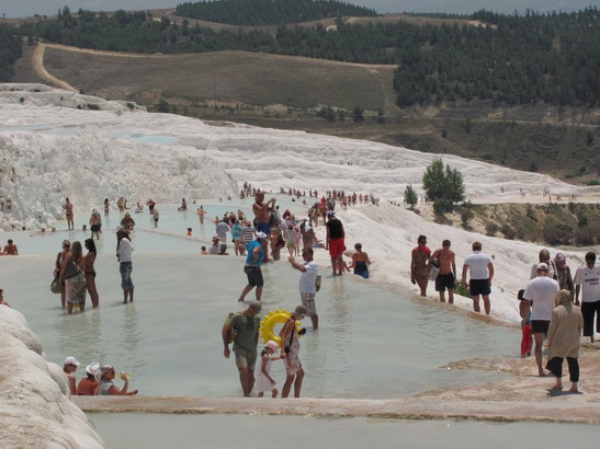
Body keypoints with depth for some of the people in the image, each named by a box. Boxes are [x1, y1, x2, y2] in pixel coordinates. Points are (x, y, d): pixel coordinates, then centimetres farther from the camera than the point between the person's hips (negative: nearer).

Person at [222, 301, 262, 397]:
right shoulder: (238, 317, -9)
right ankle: (246, 396, -24)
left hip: (252, 350, 5)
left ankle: (248, 394, 15)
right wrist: (226, 347, -5)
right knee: (244, 370, -24)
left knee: (251, 374, 2)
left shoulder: (257, 318, 7)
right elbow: (225, 329, -3)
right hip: (240, 348, -5)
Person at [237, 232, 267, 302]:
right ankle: (258, 301, 10)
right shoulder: (258, 246, -19)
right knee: (260, 284, 7)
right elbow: (255, 251, -42)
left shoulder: (252, 243, 9)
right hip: (254, 268, -9)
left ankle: (241, 298, 23)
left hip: (248, 267, 9)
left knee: (251, 284, 23)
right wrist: (256, 258, -24)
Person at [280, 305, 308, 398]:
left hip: (293, 354, 11)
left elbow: (281, 334, 22)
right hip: (289, 353, -11)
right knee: (290, 378, -9)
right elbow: (283, 336, -27)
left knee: (300, 374, 20)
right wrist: (283, 351, -39)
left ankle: (297, 397, 28)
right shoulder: (292, 322, -17)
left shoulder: (291, 321, 10)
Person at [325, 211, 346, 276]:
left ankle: (334, 272, 4)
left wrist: (326, 244, -6)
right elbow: (343, 232, 8)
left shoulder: (328, 223, -5)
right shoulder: (339, 221, 8)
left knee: (333, 257, 5)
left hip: (333, 240, -4)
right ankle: (340, 271, 15)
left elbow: (328, 234, -10)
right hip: (340, 239, 4)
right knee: (340, 257, 12)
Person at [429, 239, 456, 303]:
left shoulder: (452, 254, -7)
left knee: (451, 293, -12)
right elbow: (430, 260, 0)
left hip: (449, 275, 1)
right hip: (440, 275, -1)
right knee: (441, 294, 5)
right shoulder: (437, 252, -14)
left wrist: (455, 275, 10)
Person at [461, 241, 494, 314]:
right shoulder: (486, 257, -1)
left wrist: (464, 282, 8)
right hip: (484, 281, 1)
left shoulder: (468, 258, -2)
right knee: (486, 299, 19)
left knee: (475, 301, 11)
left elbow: (464, 273, -4)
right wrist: (489, 280, 11)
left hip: (473, 281, -1)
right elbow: (492, 271, -2)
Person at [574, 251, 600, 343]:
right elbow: (577, 285, 0)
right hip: (586, 300, 0)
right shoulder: (581, 270, -8)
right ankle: (591, 339, 20)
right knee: (587, 321, 7)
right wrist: (576, 299, 2)